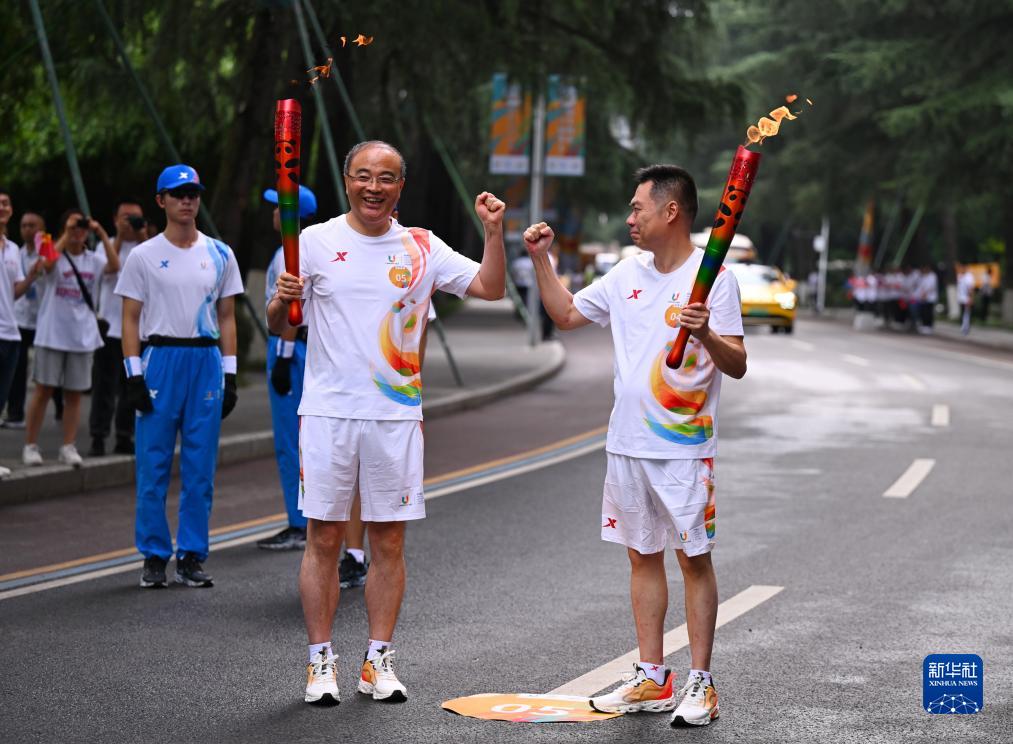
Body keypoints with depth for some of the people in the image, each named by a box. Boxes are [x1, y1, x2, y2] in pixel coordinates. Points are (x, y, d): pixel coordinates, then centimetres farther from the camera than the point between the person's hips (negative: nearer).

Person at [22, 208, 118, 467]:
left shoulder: (93, 259, 6)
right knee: (44, 390, 1)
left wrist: (102, 235, -14)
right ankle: (30, 445, 8)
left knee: (74, 393, 5)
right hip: (52, 335, -3)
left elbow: (114, 266, -12)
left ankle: (68, 447, 11)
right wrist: (67, 233, -22)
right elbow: (48, 263, -26)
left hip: (82, 336, 3)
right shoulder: (55, 253, -3)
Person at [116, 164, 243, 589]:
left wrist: (229, 374, 5)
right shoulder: (143, 256, 1)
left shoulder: (220, 255, 8)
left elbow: (226, 318, 11)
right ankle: (154, 557, 10)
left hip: (207, 362, 2)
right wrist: (133, 374, -7)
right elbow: (130, 319, 2)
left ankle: (192, 556, 12)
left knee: (200, 469, 4)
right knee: (153, 466, 0)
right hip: (160, 360, -2)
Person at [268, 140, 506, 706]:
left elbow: (491, 289, 3)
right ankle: (321, 660, 10)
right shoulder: (317, 242, 1)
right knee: (324, 539, 2)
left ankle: (379, 660, 15)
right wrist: (283, 302, -21)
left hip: (397, 414, 2)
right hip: (328, 411, -2)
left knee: (390, 541, 6)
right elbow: (278, 326, 0)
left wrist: (494, 232, -10)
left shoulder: (422, 247, 6)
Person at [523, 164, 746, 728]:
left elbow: (737, 366, -13)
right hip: (628, 444, 7)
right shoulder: (628, 274, 10)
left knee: (694, 558, -1)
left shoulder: (714, 277, -10)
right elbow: (566, 314, 19)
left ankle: (700, 683, 5)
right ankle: (652, 679, 19)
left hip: (685, 448, -7)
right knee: (643, 555, 11)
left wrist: (706, 334, -32)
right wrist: (541, 259, 10)